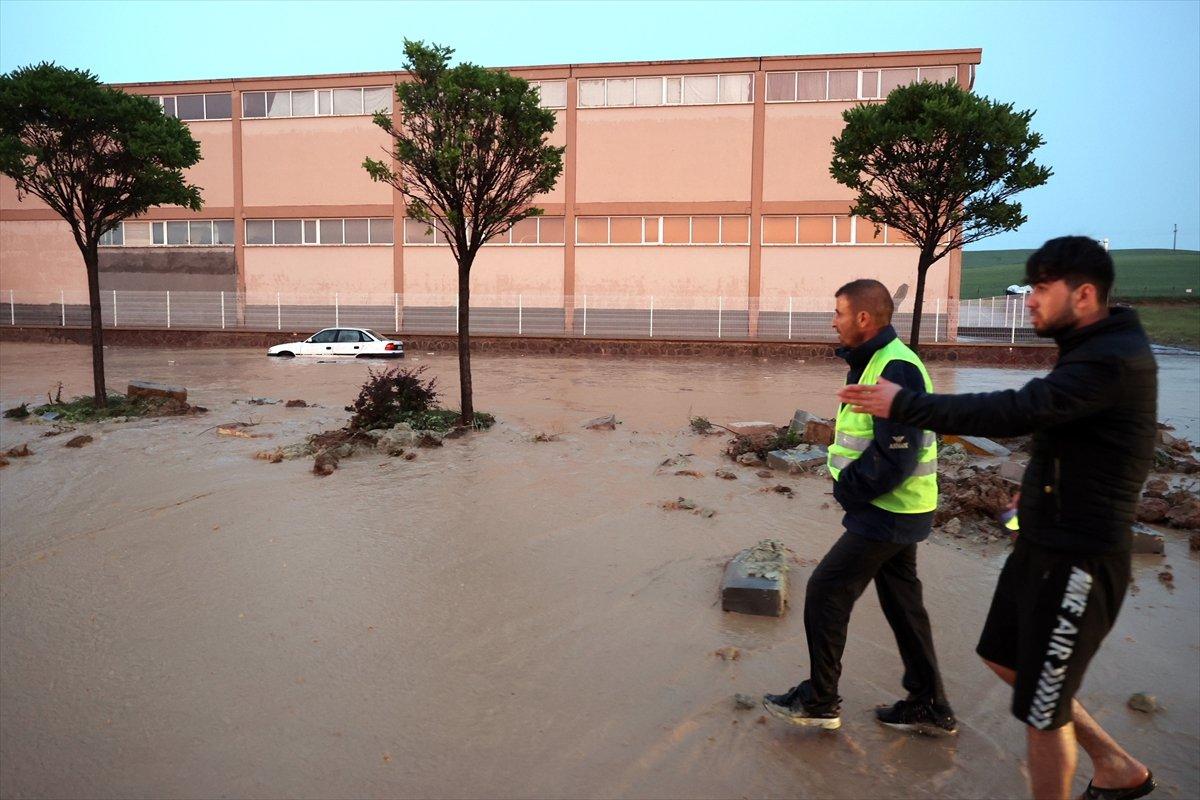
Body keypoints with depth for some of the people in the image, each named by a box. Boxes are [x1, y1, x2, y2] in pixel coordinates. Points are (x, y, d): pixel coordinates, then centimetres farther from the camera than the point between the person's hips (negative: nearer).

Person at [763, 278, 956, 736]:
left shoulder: (895, 370, -23)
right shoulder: (871, 363, 11)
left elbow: (896, 457, -27)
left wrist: (849, 490, -14)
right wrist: (846, 483, 6)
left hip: (888, 514, -10)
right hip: (895, 510, 10)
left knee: (826, 592, -3)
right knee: (902, 603, 17)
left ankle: (820, 701, 11)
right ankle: (930, 707, 30)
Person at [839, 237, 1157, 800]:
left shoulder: (1115, 360, -23)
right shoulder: (1095, 350, 9)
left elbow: (1015, 413, -34)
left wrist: (902, 405, -30)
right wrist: (1039, 490, 11)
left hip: (1077, 558, -10)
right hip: (1043, 541, 10)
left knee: (1042, 707, 4)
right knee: (1005, 659, 22)